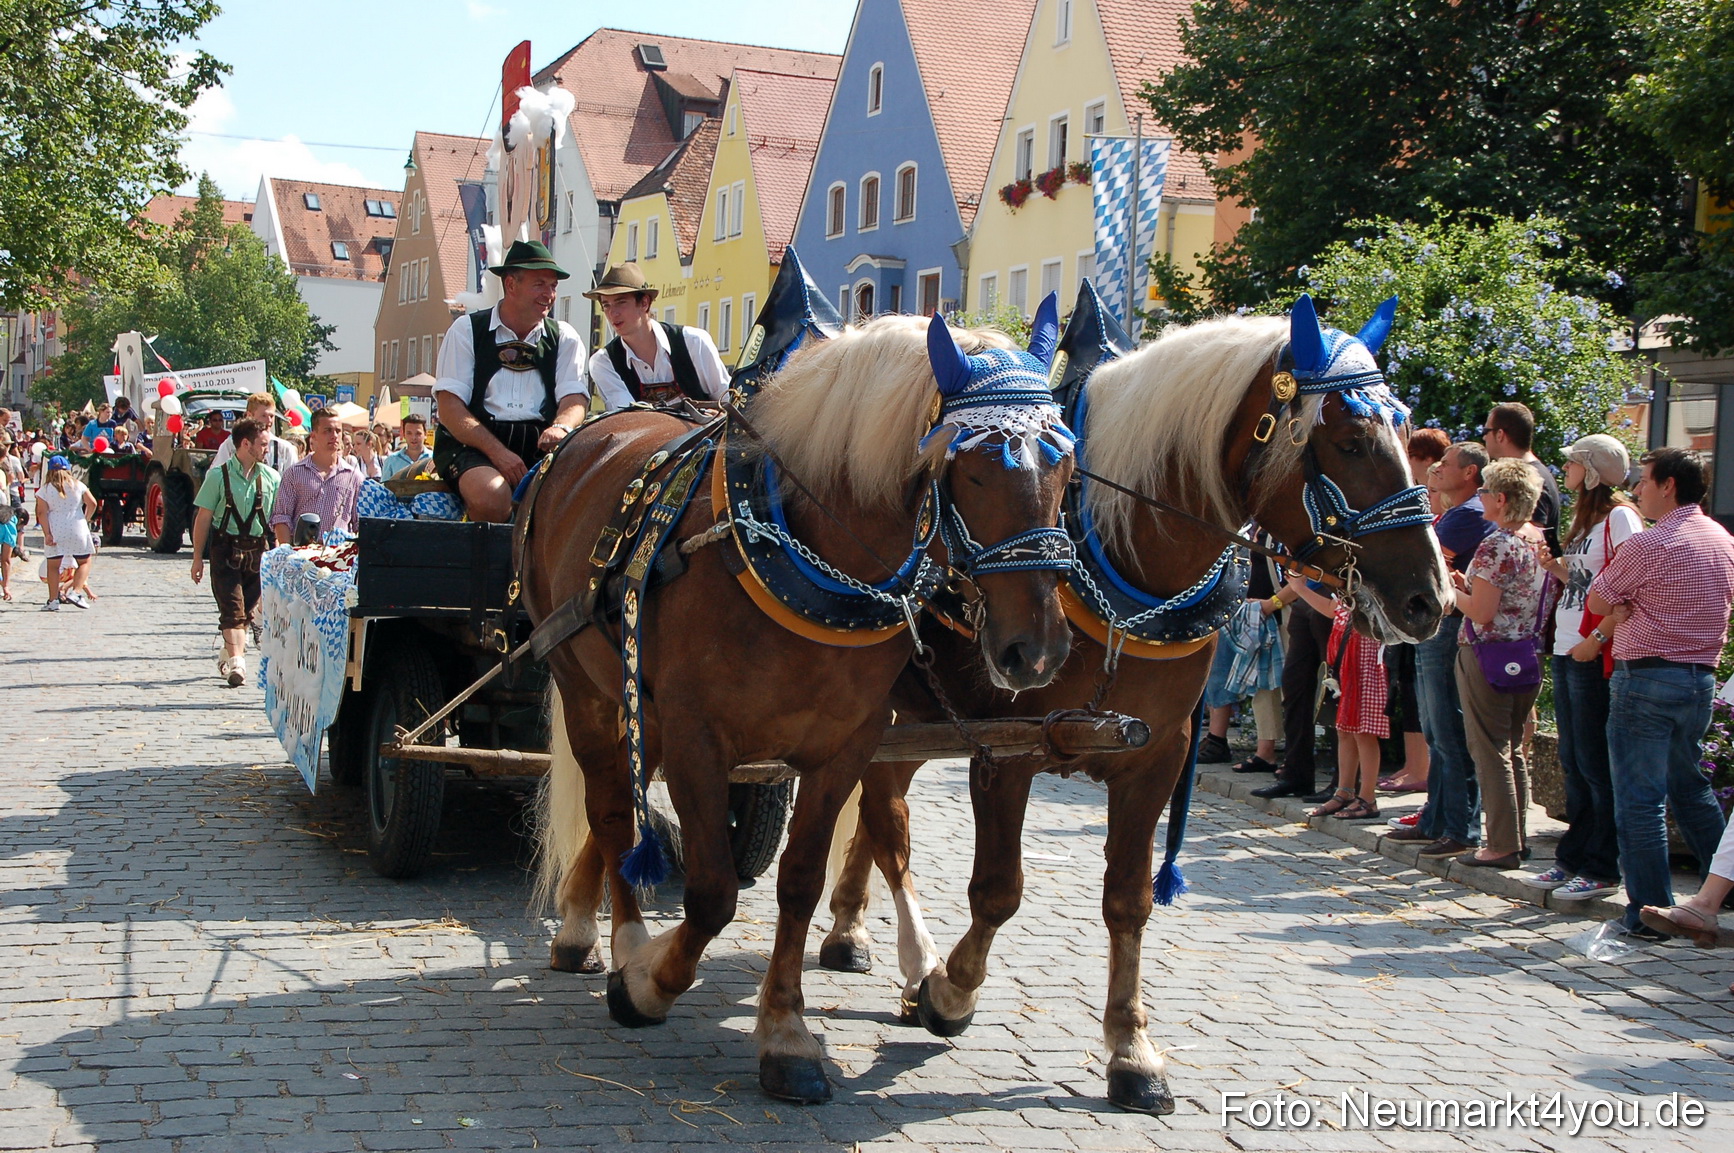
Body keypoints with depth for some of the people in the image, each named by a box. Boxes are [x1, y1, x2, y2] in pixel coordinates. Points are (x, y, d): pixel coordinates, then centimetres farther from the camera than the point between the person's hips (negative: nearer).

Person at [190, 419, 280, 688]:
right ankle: (236, 662, -19)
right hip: (226, 547, -4)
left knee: (246, 607, 9)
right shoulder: (219, 475, -4)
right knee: (232, 608, -11)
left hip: (259, 549, 4)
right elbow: (203, 518, -2)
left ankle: (228, 656, 26)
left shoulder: (271, 477, 6)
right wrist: (197, 557, -3)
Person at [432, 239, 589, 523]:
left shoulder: (564, 338, 16)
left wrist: (560, 428, -24)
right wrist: (498, 452, -18)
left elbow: (574, 399, 2)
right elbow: (449, 407, -3)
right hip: (474, 443, -2)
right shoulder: (467, 330, 7)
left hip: (540, 444, 3)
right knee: (492, 494, -36)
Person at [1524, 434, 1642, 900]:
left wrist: (1598, 639, -21)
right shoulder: (1583, 517, 17)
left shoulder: (1619, 517, -11)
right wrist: (1557, 569, 6)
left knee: (1595, 764, -4)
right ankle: (1573, 859, 21)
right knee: (1572, 762, 13)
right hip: (1566, 651, 9)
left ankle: (1602, 870, 2)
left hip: (1596, 656, -9)